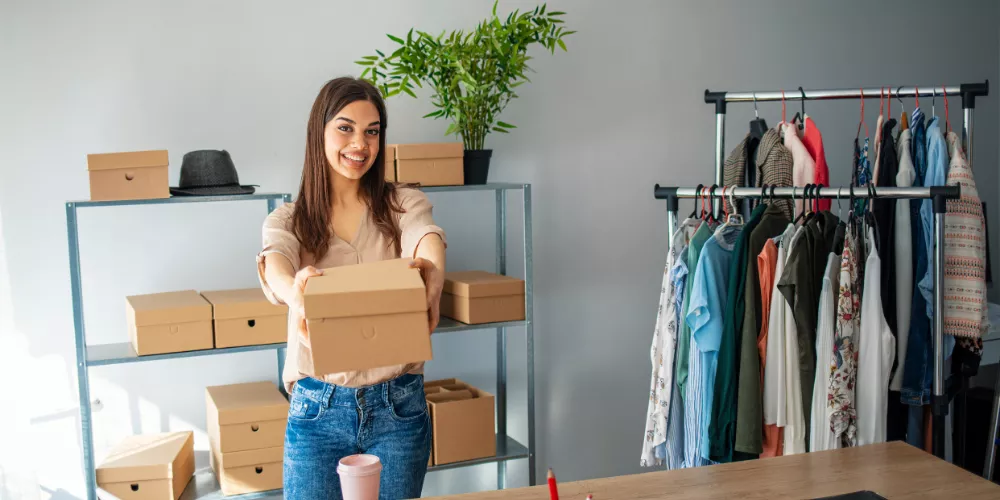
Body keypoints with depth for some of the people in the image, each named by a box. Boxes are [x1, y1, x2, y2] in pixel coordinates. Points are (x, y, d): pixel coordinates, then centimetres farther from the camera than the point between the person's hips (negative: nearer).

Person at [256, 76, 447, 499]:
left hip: (398, 405, 0)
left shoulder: (404, 205, 2)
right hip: (317, 408, 0)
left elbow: (428, 240, -21)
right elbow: (274, 262, -20)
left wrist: (432, 274, -46)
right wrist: (294, 290, -45)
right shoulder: (289, 220, 2)